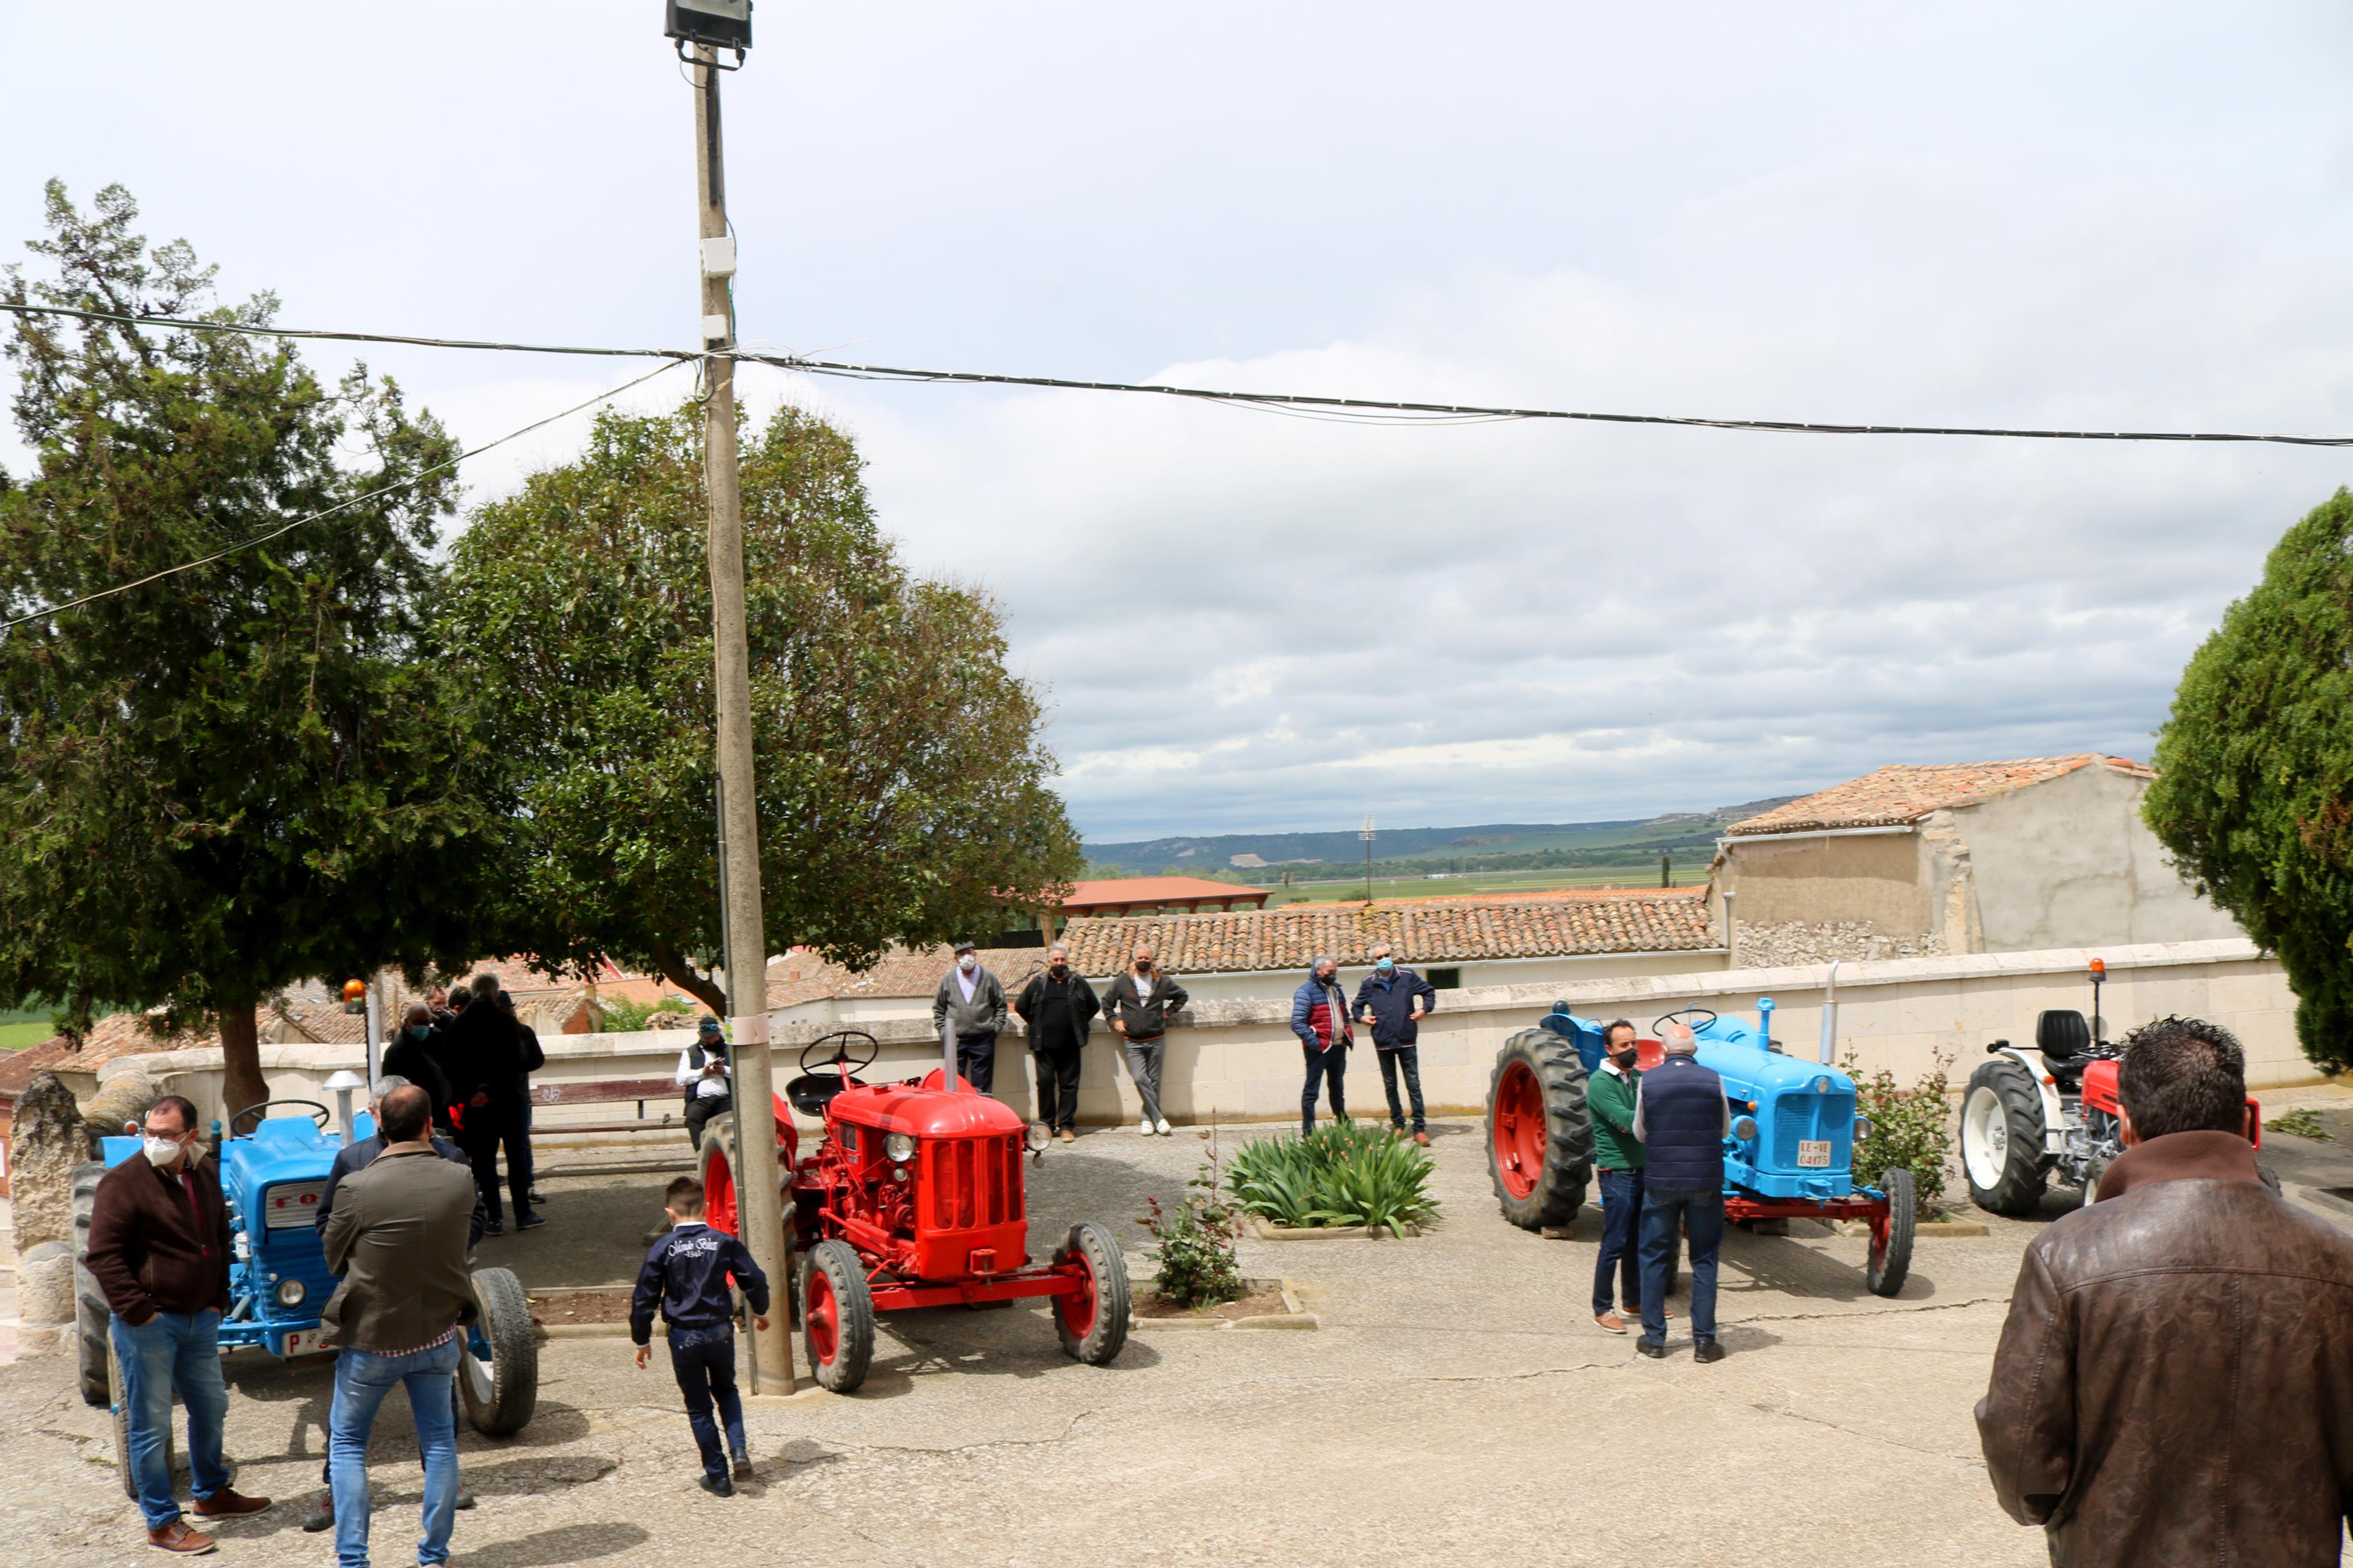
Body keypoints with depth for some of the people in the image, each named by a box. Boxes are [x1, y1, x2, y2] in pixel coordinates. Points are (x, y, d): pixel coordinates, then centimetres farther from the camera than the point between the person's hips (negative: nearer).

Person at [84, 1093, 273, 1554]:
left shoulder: (205, 1175, 7)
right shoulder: (124, 1182, -14)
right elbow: (104, 1255, -17)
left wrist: (218, 1300, 11)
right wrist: (138, 1311, -19)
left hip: (198, 1319, 7)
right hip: (147, 1324, -7)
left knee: (211, 1407, 18)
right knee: (150, 1424, 1)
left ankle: (211, 1494, 37)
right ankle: (162, 1523, 11)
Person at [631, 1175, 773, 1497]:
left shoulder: (662, 1249, -8)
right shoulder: (724, 1242, -4)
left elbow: (644, 1298, -5)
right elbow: (755, 1280, 0)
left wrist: (642, 1340, 7)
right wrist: (760, 1312, 19)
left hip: (684, 1337, -2)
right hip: (720, 1331, 2)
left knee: (699, 1407, 11)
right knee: (726, 1391, 25)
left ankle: (717, 1477, 14)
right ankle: (739, 1450, 4)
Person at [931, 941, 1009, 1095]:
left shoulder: (988, 978, 3)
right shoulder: (948, 980, 5)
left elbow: (1001, 1005, 9)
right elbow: (938, 1009, 12)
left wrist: (995, 1027, 1)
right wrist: (944, 1031, 3)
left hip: (983, 1039, 0)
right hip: (955, 1041, 1)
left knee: (982, 1087, 4)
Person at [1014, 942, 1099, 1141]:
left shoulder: (1078, 982, 7)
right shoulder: (1038, 983, 5)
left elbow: (1094, 1006, 18)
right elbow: (1021, 1007, 15)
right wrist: (1036, 1026, 12)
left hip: (1070, 1044, 0)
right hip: (1044, 1044, 0)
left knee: (1069, 1085, 2)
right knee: (1045, 1083, -1)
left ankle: (1066, 1126, 7)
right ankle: (1046, 1124, 8)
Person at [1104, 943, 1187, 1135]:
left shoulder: (1162, 981, 4)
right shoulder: (1123, 981, 2)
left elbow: (1183, 996, 19)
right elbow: (1106, 1002, 14)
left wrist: (1168, 1011, 8)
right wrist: (1115, 1020, 4)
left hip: (1157, 1040, 1)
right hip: (1133, 1042, -1)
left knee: (1154, 1081, 3)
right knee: (1141, 1079, -14)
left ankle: (1148, 1119, 13)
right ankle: (1159, 1119, -10)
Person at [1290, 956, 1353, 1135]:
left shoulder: (1335, 989, 15)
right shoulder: (1306, 991, -11)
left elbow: (1344, 1015, 27)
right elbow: (1297, 1023, -18)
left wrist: (1348, 1036, 11)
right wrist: (1314, 1042, -22)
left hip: (1339, 1047, 8)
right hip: (1319, 1050, -8)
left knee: (1338, 1089, 19)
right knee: (1311, 1091, -2)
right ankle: (1308, 1131, 0)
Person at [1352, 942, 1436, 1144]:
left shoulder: (1407, 977, -1)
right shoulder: (1369, 983, 1)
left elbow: (1429, 991, 14)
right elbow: (1358, 1006, 18)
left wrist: (1425, 1009, -2)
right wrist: (1361, 1017, -2)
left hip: (1406, 1040, -1)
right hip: (1383, 1042, 1)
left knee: (1414, 1084, -3)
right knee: (1390, 1085, 10)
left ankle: (1419, 1128, 0)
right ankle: (1398, 1124, 22)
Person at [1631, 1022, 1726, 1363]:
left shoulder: (1648, 1081, -5)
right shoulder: (1713, 1080, -5)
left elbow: (1639, 1132, 7)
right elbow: (1725, 1130, 8)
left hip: (1660, 1181, 0)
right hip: (1705, 1180, 0)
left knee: (1654, 1257, 11)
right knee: (1704, 1261, 9)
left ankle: (1654, 1338, 14)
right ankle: (1704, 1340, 9)